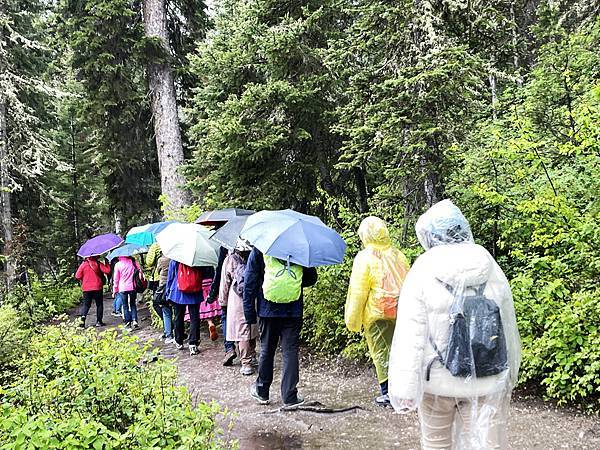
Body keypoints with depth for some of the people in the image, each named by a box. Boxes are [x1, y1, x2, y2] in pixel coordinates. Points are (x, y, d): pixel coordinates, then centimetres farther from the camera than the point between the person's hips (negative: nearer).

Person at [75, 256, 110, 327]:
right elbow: (107, 271, -11)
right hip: (97, 288, -2)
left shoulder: (83, 264, -1)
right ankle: (99, 321, 9)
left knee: (86, 304, 10)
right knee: (99, 304, 10)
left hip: (86, 288, 2)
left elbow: (77, 276, -2)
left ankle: (83, 316, -15)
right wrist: (106, 264, 4)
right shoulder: (98, 264, -7)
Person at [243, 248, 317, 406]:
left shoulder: (259, 249, -1)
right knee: (290, 351, 4)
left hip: (268, 309, 0)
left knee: (266, 351, 13)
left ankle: (262, 392, 25)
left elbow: (250, 281, -2)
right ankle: (290, 397, 5)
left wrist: (249, 313, 2)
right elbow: (311, 278, 7)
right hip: (293, 311, 0)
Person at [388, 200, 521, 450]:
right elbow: (508, 329, 4)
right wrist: (509, 378, 16)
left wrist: (404, 390, -11)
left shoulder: (422, 274, -12)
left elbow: (409, 337, -14)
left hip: (437, 381, -2)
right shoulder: (492, 272, -3)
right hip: (488, 382, 2)